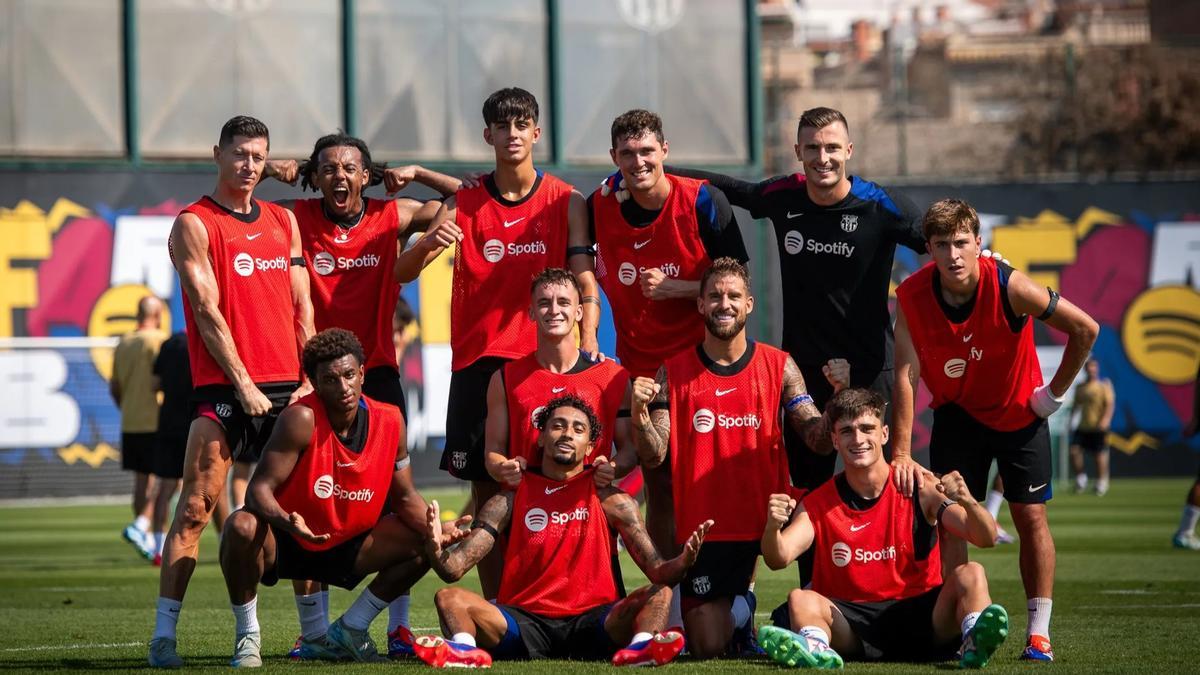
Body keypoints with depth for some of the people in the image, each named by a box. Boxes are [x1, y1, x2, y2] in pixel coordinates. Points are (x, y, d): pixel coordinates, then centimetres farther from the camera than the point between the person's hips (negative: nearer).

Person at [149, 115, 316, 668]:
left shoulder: (284, 221, 16)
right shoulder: (194, 224, -1)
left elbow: (302, 305, 14)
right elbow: (207, 311, -8)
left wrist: (310, 378, 2)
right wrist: (244, 385, -14)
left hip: (287, 388, 5)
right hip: (224, 388, -5)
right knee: (195, 509, -10)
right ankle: (164, 633, -11)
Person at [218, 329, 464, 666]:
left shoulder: (389, 421, -7)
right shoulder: (301, 419, -24)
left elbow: (405, 498, 4)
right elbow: (260, 489, -26)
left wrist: (437, 530, -16)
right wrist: (289, 522, -48)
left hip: (344, 548, 6)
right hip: (283, 544, -5)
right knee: (242, 526, -36)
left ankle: (347, 631, 10)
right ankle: (247, 634, -12)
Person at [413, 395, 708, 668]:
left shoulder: (611, 501, 9)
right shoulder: (510, 501, 9)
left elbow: (656, 570, 3)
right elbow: (454, 569, 2)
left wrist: (683, 562, -21)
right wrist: (434, 549, -22)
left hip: (592, 621, -1)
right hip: (525, 621, 1)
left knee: (659, 595, -23)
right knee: (450, 599, -20)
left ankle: (640, 648, -54)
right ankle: (465, 649, -51)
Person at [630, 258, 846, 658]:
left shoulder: (778, 366, 3)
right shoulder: (675, 372, 2)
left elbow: (819, 440, -1)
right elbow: (654, 457, -3)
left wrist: (840, 396, -19)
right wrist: (640, 412, -22)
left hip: (765, 527, 1)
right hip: (703, 530, 0)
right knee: (708, 649, -4)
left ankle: (741, 602, 28)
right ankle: (736, 609, 28)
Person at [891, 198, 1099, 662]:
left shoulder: (1007, 286, -26)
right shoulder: (912, 296, -20)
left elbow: (1085, 328, -17)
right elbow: (905, 374, -19)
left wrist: (1055, 392, -11)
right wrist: (901, 453, -22)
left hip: (1019, 411, -2)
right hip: (956, 412, 2)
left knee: (1030, 516, -4)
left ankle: (1039, 633, 2)